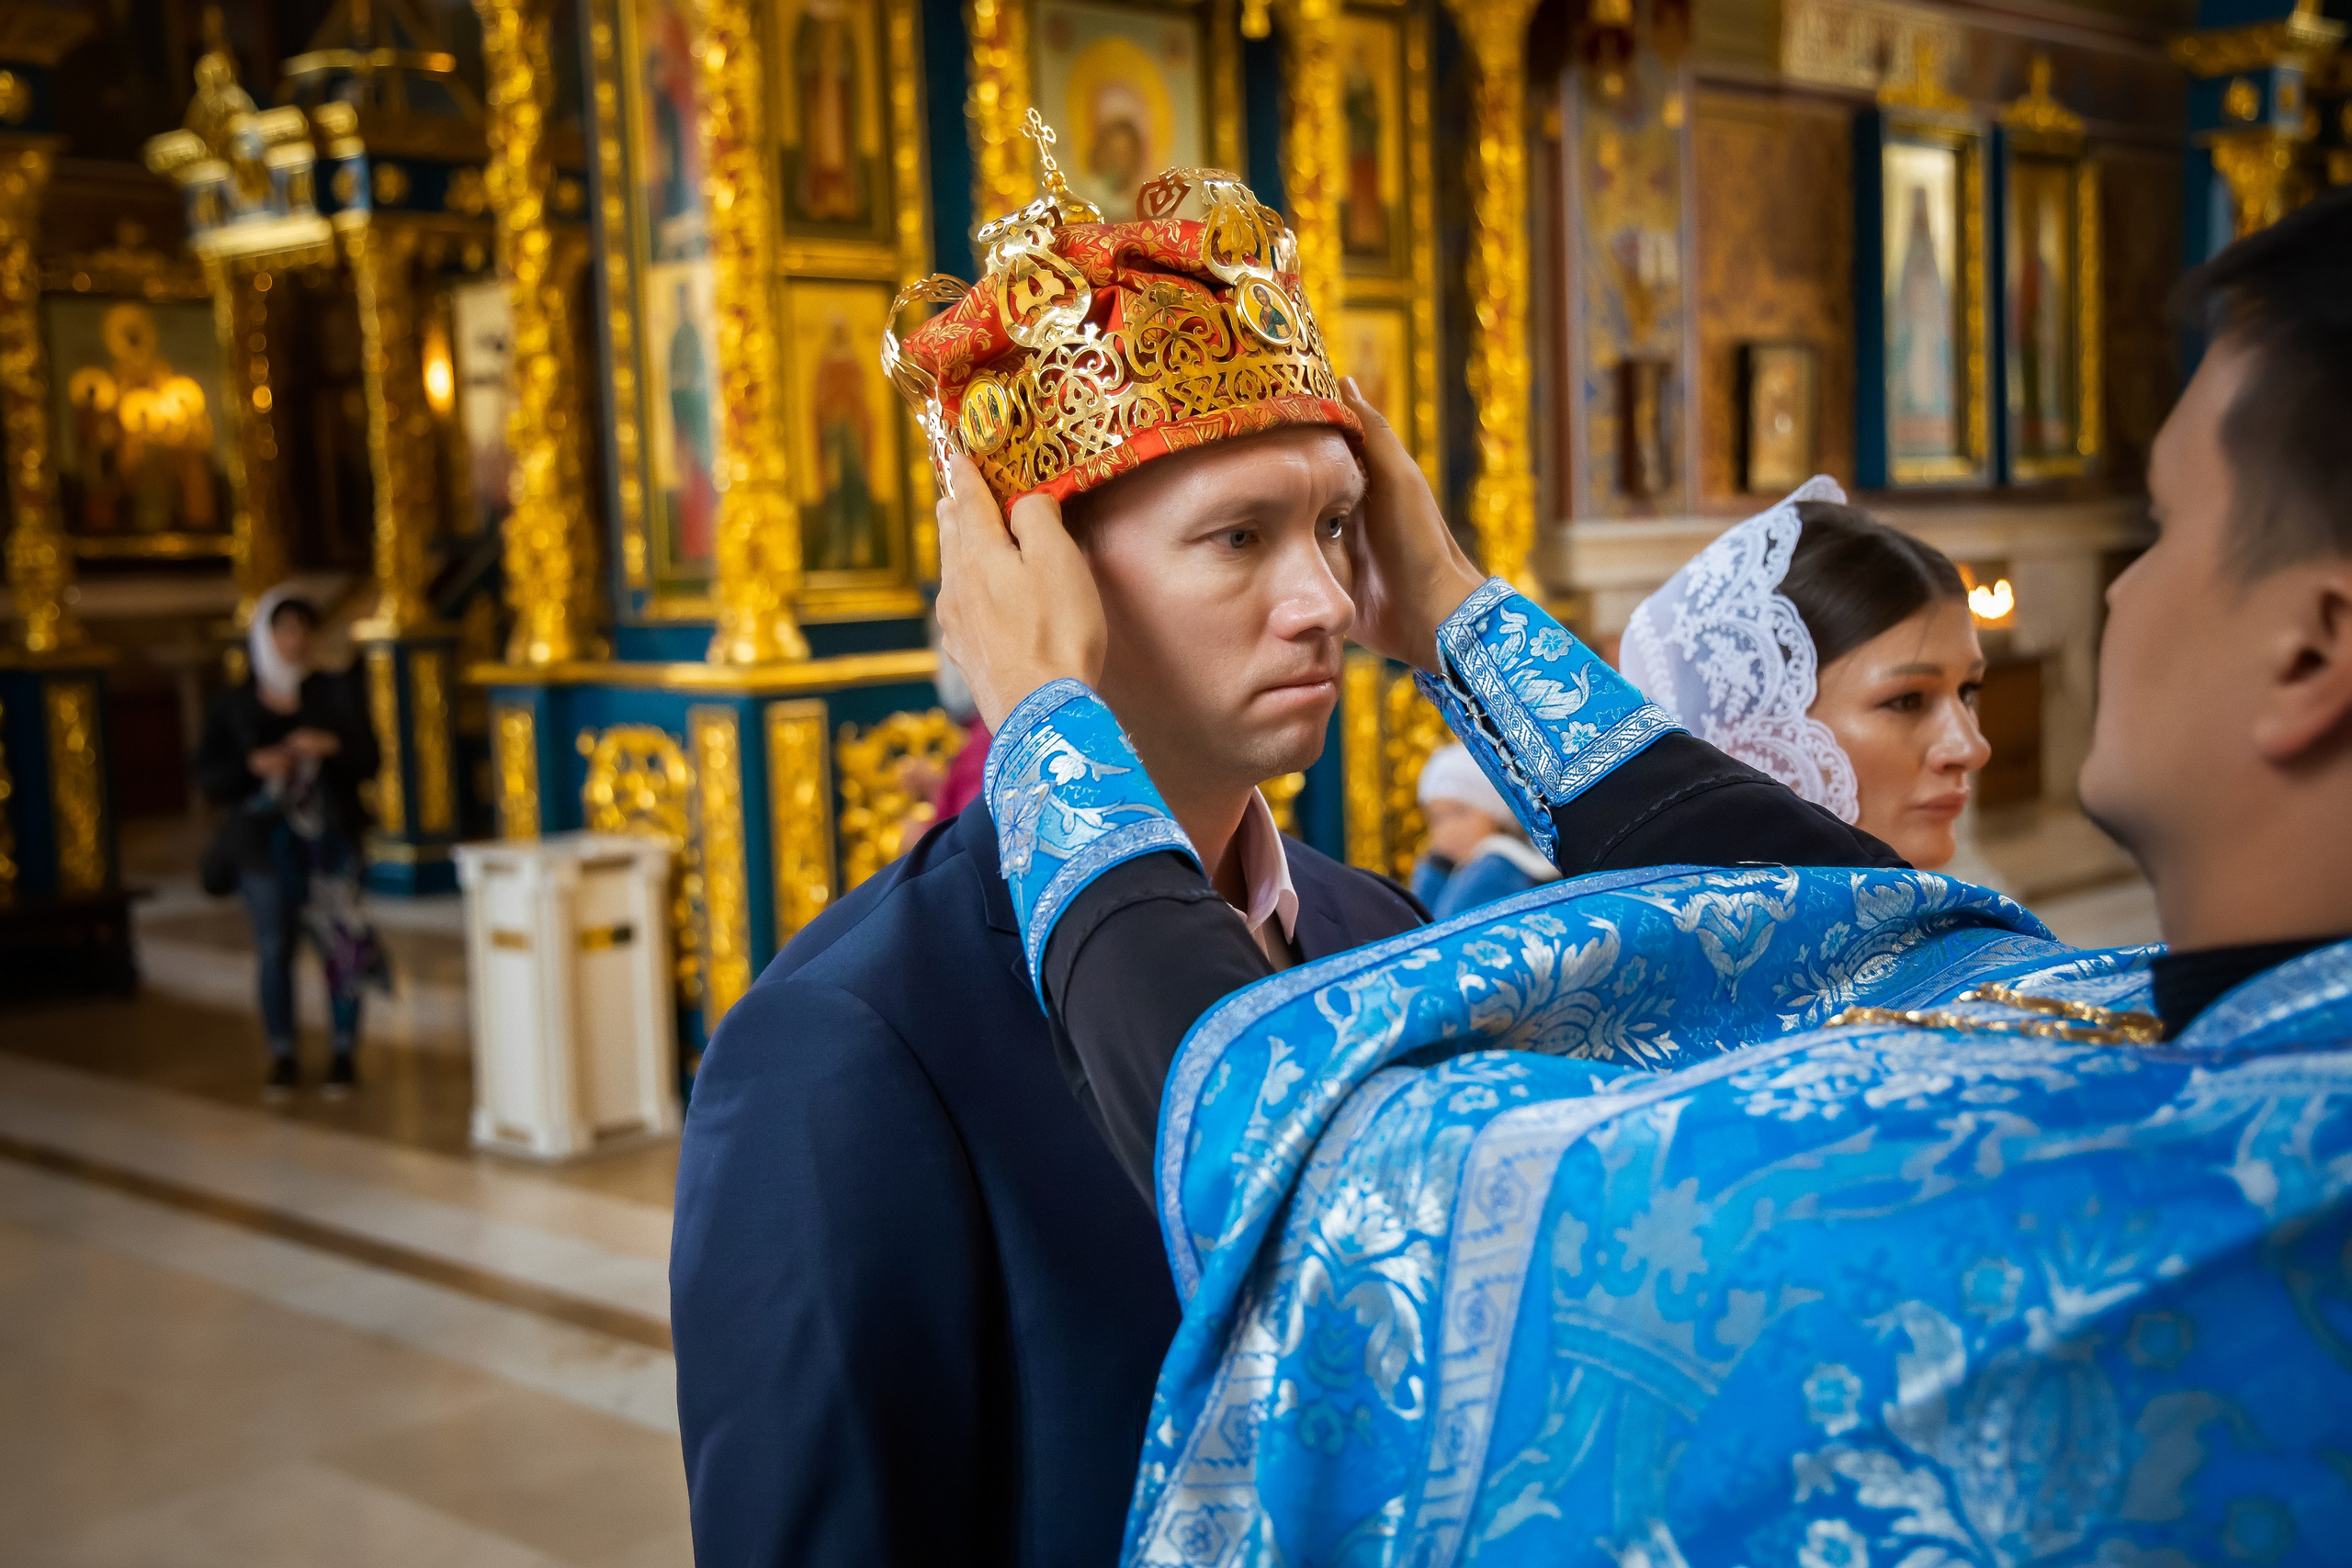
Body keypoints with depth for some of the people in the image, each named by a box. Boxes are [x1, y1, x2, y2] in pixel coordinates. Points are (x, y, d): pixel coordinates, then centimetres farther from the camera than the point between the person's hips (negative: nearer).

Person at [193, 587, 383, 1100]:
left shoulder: (332, 695, 5)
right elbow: (208, 778, -1)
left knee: (339, 941, -2)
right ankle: (282, 1058, 10)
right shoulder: (233, 706, 3)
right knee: (274, 946, 0)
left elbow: (369, 761, 2)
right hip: (266, 838, 0)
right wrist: (253, 765, -18)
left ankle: (344, 1054, 9)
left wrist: (332, 747, -16)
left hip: (330, 834, 0)